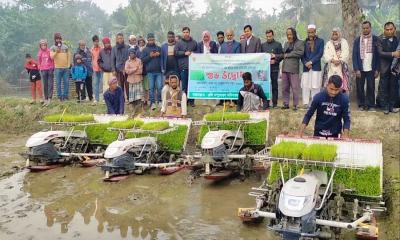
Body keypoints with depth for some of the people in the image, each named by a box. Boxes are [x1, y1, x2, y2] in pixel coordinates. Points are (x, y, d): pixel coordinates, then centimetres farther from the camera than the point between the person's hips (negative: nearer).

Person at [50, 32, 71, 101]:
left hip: (66, 68, 2)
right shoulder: (52, 48, 5)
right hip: (57, 68, -2)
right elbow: (52, 57, -7)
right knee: (58, 83, 0)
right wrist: (57, 51, -17)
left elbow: (69, 56, 10)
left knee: (66, 82, 2)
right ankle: (59, 96, 6)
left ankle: (65, 96, 10)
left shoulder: (66, 47, 11)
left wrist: (68, 65, 2)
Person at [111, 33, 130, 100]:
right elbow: (113, 59, 9)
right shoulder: (114, 48, 8)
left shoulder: (127, 47, 2)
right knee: (120, 85, 4)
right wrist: (113, 69, 2)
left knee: (127, 84, -3)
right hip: (118, 69, 2)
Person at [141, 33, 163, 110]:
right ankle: (152, 102, 7)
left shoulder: (159, 48, 14)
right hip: (150, 72, -1)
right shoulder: (145, 49, 8)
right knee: (151, 88, 1)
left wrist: (159, 55, -4)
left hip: (158, 71, 1)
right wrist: (150, 56, -12)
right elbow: (143, 60, 1)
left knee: (160, 87, -4)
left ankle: (159, 101, 10)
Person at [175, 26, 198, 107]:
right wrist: (184, 53, -8)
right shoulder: (179, 43, 7)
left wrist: (193, 53, -3)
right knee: (184, 85, 1)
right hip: (183, 67, -1)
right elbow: (176, 52, 0)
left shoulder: (194, 42, 12)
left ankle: (191, 100, 9)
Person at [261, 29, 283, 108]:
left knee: (274, 86, 0)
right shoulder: (263, 45, 15)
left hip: (274, 68, -2)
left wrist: (275, 60, -12)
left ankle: (275, 103, 4)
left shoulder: (278, 44, 7)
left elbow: (281, 56, 3)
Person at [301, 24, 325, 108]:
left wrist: (311, 62, -11)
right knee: (305, 86, -3)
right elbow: (302, 55, 8)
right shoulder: (305, 42, 13)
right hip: (306, 68, 2)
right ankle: (305, 103, 1)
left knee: (315, 86, -5)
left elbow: (320, 54, -2)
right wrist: (306, 63, -10)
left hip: (316, 67, -2)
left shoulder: (320, 41, 8)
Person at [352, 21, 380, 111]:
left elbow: (378, 55, 2)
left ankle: (370, 105, 13)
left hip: (371, 69, -1)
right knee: (360, 88, 3)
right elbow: (354, 55, 1)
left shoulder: (375, 39, 1)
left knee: (371, 87, 3)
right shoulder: (357, 40, 4)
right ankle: (361, 104, 15)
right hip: (360, 69, 1)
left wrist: (377, 69, -3)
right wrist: (356, 69, -7)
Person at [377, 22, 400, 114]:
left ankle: (392, 106, 15)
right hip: (385, 68, -2)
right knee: (384, 88, 2)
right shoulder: (381, 40, -3)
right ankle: (385, 106, 12)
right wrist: (392, 54, -26)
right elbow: (380, 53, -16)